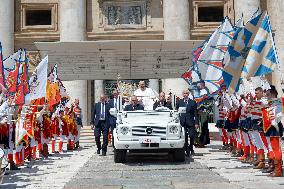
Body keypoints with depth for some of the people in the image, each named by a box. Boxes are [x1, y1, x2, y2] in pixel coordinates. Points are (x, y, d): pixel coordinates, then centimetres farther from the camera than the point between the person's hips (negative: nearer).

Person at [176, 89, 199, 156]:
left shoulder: (193, 102, 4)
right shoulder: (179, 102, 11)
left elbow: (196, 114, 3)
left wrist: (196, 123, -4)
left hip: (191, 122, -1)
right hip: (182, 122, 1)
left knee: (192, 136, -6)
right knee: (185, 137, -3)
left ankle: (191, 148, 19)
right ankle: (187, 151, 4)